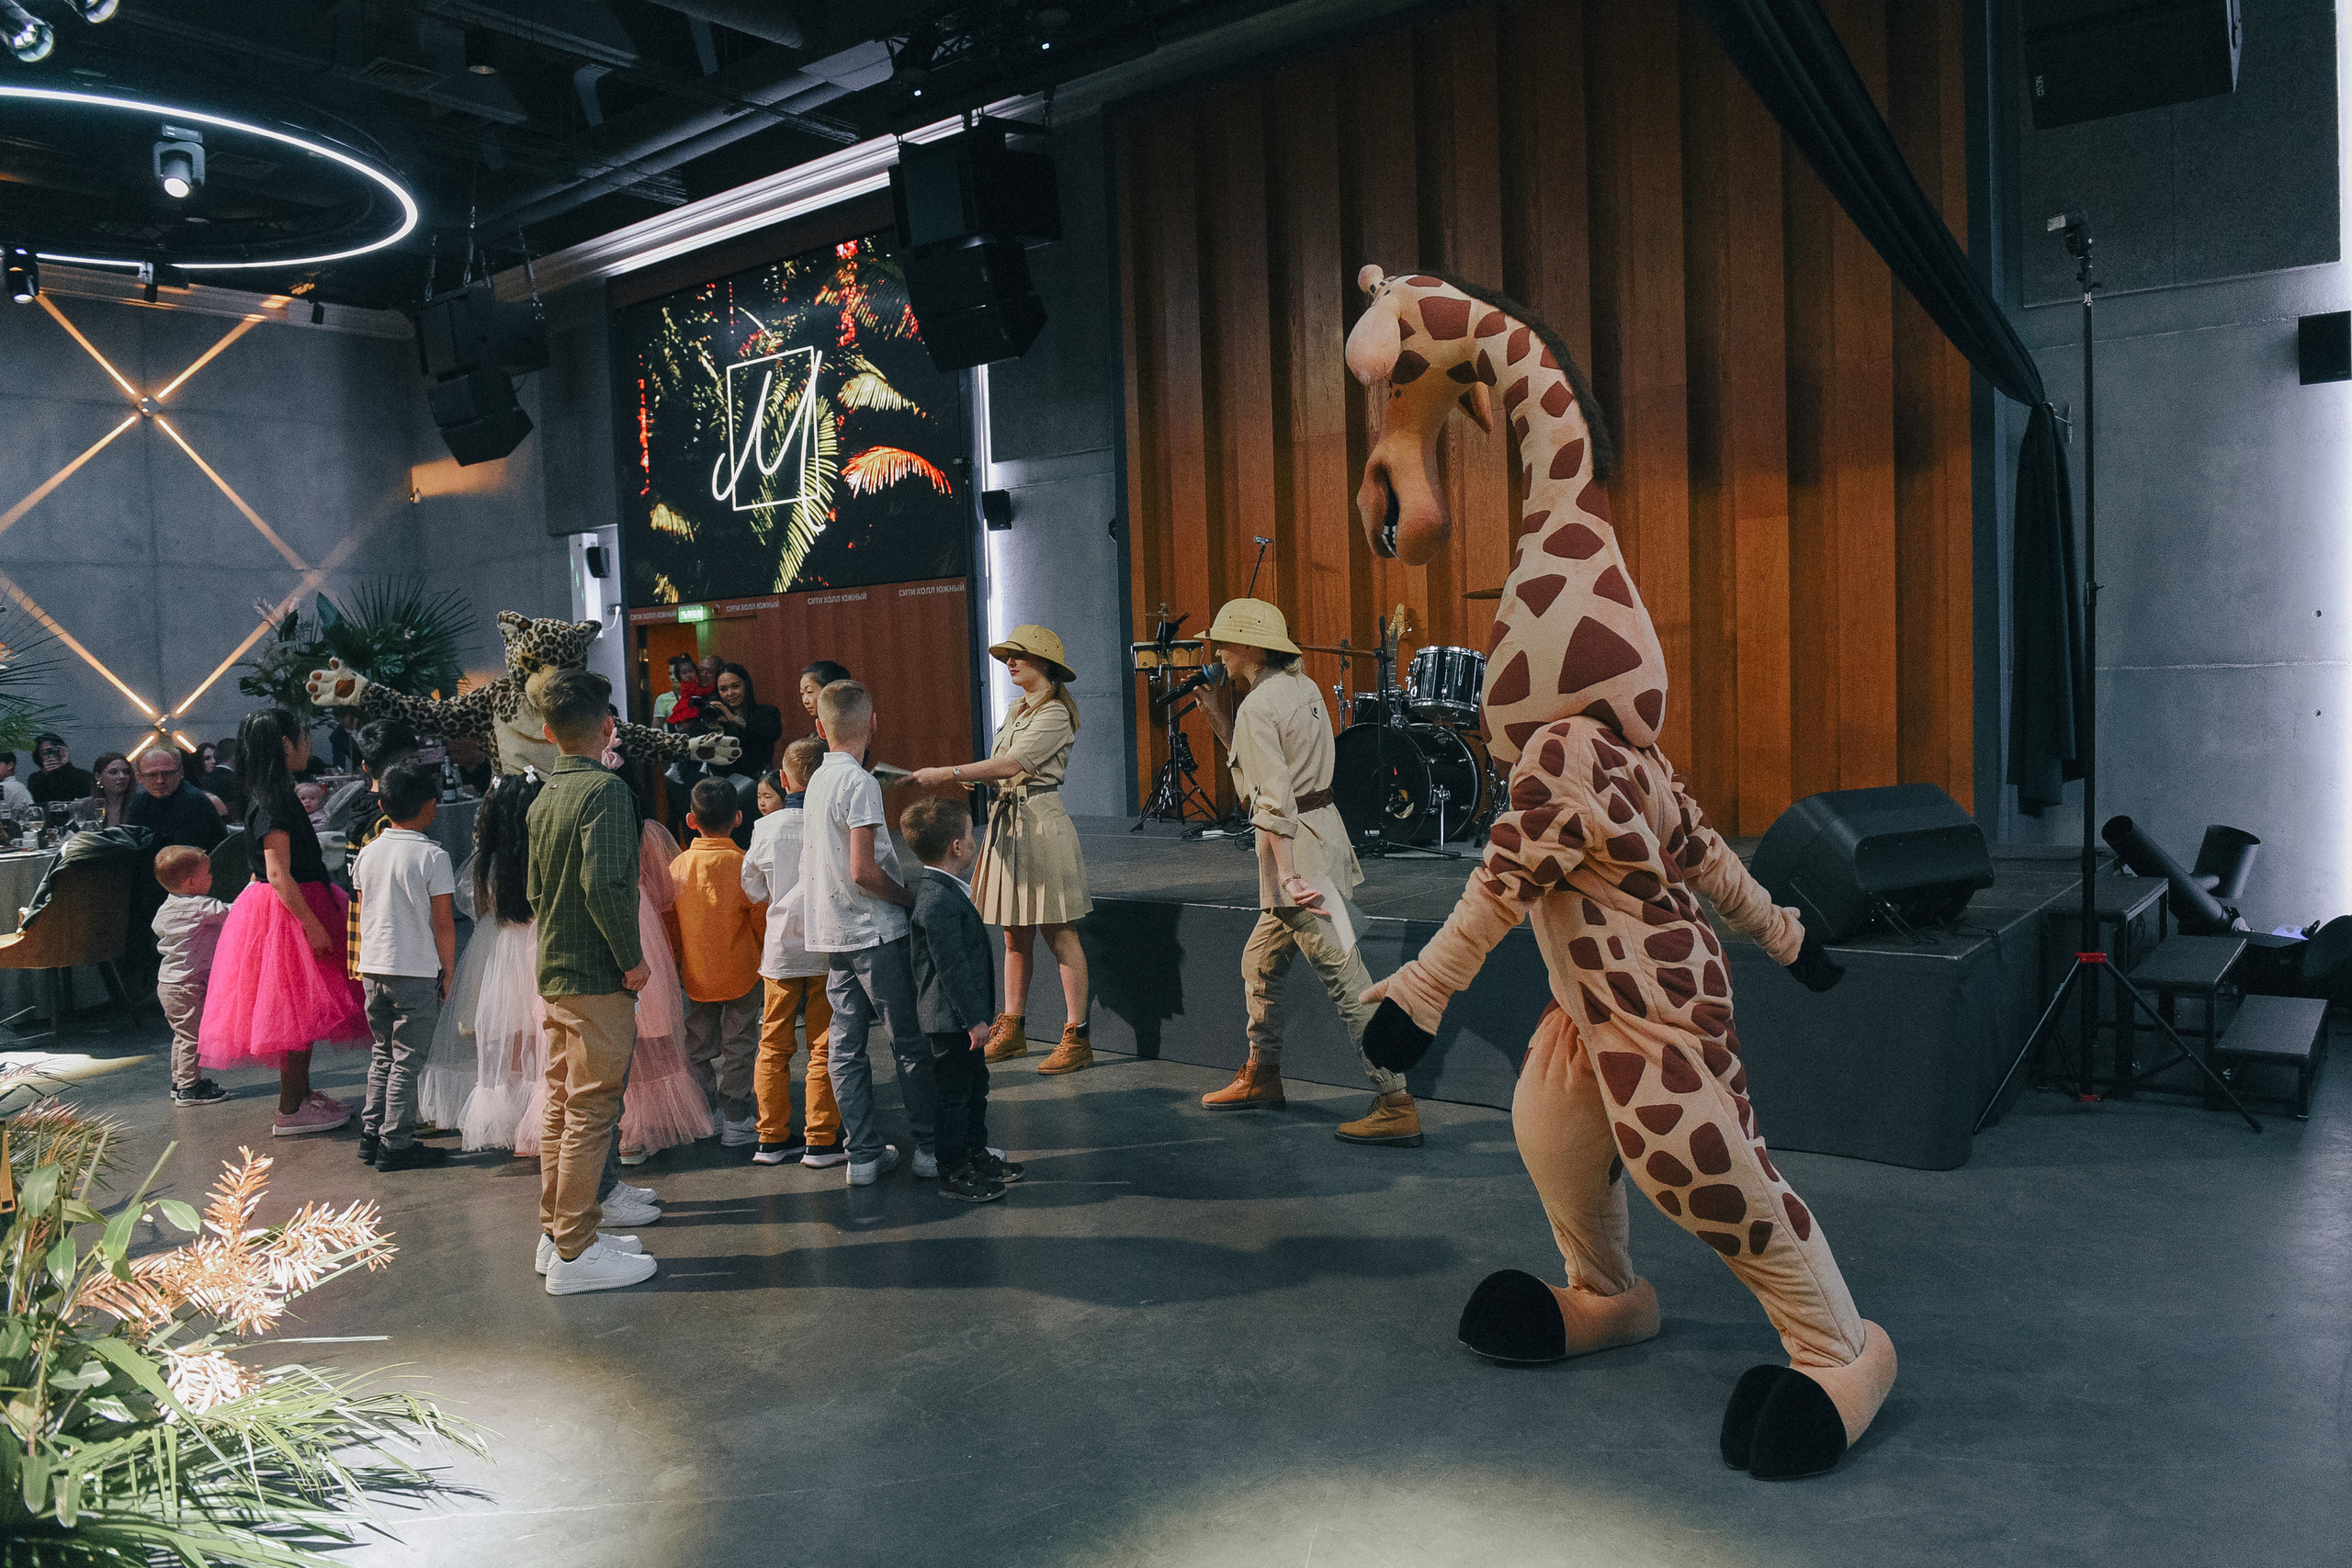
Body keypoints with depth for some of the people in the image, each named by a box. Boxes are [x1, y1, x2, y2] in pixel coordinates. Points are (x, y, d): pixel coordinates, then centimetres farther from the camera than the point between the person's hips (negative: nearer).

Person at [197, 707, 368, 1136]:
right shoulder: (274, 803, -20)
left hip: (294, 907, 10)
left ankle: (302, 1093, 27)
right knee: (297, 1009, -5)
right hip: (288, 911, -10)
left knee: (301, 1009, 17)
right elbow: (278, 875, -24)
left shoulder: (274, 796, 11)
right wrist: (312, 923, -23)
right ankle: (289, 1112, 1)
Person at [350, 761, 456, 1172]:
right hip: (417, 972, -6)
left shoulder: (368, 853, 6)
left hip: (373, 968, 6)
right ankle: (395, 1145, 6)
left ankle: (371, 1136, 23)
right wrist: (449, 971, -2)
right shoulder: (433, 856, -12)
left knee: (383, 1054, 18)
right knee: (407, 1061, 2)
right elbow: (443, 923, -11)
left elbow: (362, 914, 12)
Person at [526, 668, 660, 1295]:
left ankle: (556, 1231, 25)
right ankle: (575, 1253, 2)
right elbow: (605, 884, -24)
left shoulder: (543, 798, 11)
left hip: (553, 976, 9)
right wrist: (633, 959, -16)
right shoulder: (604, 789, -15)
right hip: (597, 980, -9)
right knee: (591, 1113, -3)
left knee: (561, 1107, 16)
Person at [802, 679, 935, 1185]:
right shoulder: (860, 782, -16)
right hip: (875, 933, -8)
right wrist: (910, 898, -7)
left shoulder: (818, 780, 9)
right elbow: (864, 871, -22)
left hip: (832, 934, 8)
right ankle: (929, 1147, 10)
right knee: (911, 1043, 3)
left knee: (846, 1044, 8)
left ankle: (864, 1153, 13)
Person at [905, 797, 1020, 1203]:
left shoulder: (947, 890, 9)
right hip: (952, 1018, -11)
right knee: (954, 1093, 1)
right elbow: (951, 967, -26)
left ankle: (976, 1154, 36)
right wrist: (974, 1018, -22)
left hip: (964, 1017, 11)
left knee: (975, 1085, 22)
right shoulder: (938, 901, -25)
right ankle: (953, 1173, 12)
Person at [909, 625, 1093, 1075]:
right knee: (1014, 937, 12)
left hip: (1041, 822, -8)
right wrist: (966, 778, -2)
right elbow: (1003, 772, 15)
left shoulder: (1054, 714, -10)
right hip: (1008, 821, 9)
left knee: (1060, 935, -4)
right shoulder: (1017, 711, 18)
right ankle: (1011, 1029, 20)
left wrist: (945, 774, -21)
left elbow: (1009, 765, -20)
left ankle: (1077, 1038, 0)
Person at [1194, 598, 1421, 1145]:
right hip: (1324, 828, 10)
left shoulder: (1258, 706, -14)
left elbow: (1274, 800, -22)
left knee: (1344, 978, -9)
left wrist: (1287, 875, -26)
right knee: (1259, 962, 21)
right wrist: (1219, 720, 15)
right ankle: (1261, 1077, 33)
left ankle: (1396, 1107, -7)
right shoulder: (1303, 687, 12)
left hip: (1295, 845, -10)